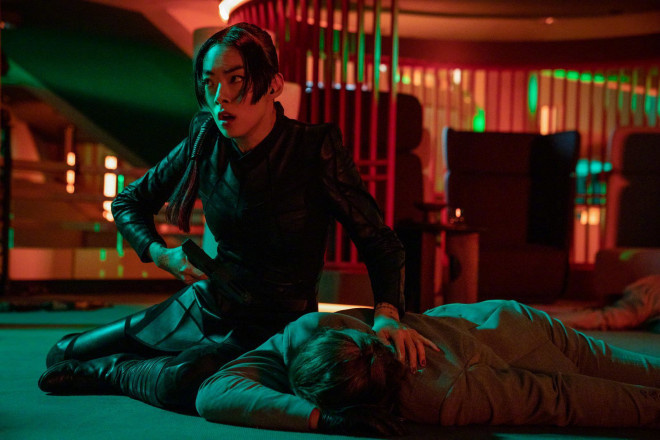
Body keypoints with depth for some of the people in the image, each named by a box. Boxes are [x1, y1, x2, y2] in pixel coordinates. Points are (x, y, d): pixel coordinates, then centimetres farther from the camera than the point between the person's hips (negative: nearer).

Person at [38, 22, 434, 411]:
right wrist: (160, 255, -7)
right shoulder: (204, 144, -6)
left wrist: (387, 313, -35)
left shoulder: (315, 148, -20)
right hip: (205, 306, 5)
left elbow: (379, 242, -17)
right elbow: (129, 202, 11)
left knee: (184, 381, -35)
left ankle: (110, 373, -5)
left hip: (274, 327, -5)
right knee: (64, 354, 9)